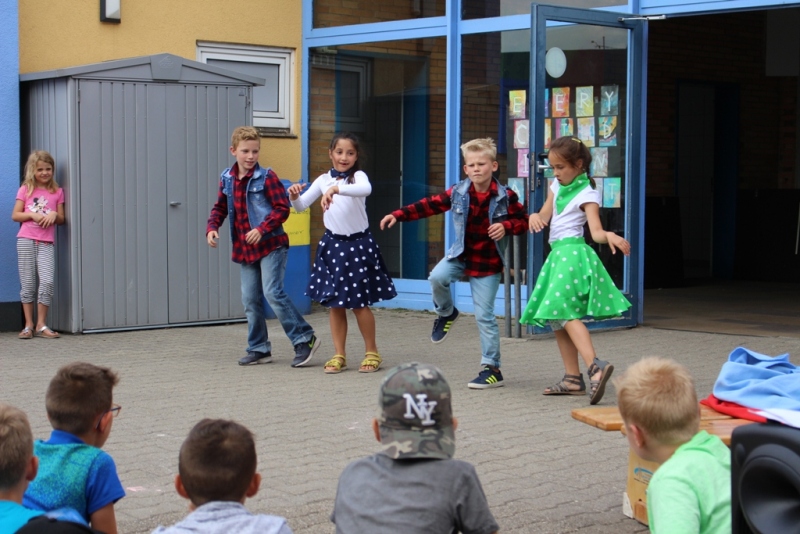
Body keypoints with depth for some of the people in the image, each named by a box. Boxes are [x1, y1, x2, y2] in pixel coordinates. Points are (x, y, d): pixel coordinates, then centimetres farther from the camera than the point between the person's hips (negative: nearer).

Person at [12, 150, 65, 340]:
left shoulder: (57, 192, 11)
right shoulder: (25, 190, 8)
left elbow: (62, 219, 13)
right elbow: (15, 215, 5)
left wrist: (54, 215, -9)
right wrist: (32, 215, -10)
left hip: (47, 242, 0)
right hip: (26, 240, 0)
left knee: (47, 281, -13)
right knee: (27, 283, 1)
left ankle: (41, 325, -5)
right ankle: (28, 325, 7)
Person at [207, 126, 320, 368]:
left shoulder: (266, 177, -10)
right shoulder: (227, 179, 7)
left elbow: (282, 208, -12)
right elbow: (220, 208, 18)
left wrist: (262, 229, -23)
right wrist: (212, 228, 0)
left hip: (271, 245, -6)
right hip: (245, 249, 6)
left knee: (272, 292, -15)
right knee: (250, 299, 8)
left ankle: (305, 339, -6)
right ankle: (258, 348, 19)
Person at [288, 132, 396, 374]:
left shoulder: (358, 176, -8)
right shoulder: (323, 180, 5)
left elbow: (366, 189, -33)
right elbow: (301, 206, 7)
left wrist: (336, 188, -47)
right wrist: (294, 196, -16)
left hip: (359, 245, -4)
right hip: (333, 244, 4)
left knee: (359, 303, 1)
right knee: (334, 303, 7)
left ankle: (372, 352, 17)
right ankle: (339, 354, 17)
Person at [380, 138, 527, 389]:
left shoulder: (506, 196, -9)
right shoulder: (457, 193, -3)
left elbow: (523, 221, -1)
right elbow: (429, 205, -2)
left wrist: (506, 226, -22)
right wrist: (398, 215, -9)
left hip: (488, 263, -3)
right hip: (461, 255, 3)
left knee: (485, 316, -3)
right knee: (437, 277, -26)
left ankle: (492, 368, 8)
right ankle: (446, 313, 8)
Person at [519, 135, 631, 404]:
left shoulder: (587, 193, -8)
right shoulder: (557, 186, 16)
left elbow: (595, 230, -17)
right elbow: (544, 215, 11)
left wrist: (609, 236, -40)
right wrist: (535, 216, -12)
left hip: (573, 252, -9)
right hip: (557, 254, 9)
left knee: (564, 312, -23)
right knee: (555, 319, 8)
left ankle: (595, 366, -35)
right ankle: (573, 379, 12)